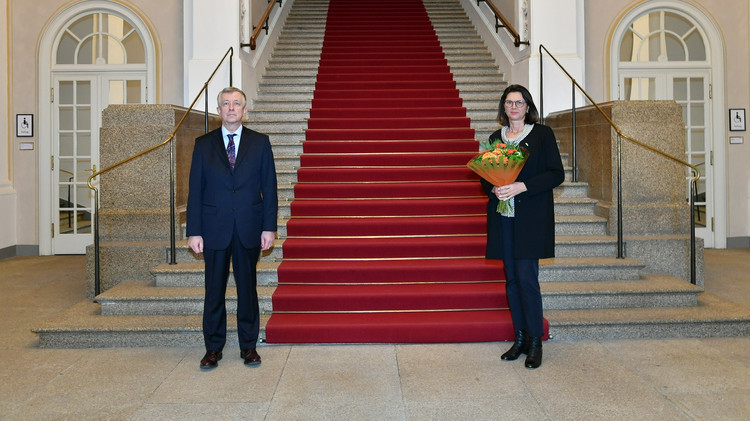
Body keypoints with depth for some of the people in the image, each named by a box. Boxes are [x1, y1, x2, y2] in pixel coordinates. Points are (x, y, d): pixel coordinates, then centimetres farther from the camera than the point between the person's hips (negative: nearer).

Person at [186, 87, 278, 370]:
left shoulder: (260, 142, 5)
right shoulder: (204, 144, 6)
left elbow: (269, 188, 3)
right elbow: (195, 190, 4)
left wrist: (269, 227, -3)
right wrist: (194, 231, -3)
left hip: (249, 229, 0)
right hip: (215, 229, 0)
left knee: (247, 288, 8)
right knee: (214, 290, 6)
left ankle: (248, 346, 20)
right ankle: (213, 348, 19)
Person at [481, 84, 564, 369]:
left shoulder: (542, 134, 1)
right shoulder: (495, 138, 14)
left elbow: (557, 174, -5)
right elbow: (486, 177, 16)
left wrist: (523, 186, -16)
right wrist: (494, 189, -7)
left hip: (530, 218, -4)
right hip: (503, 217, 4)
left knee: (527, 278, -8)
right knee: (511, 279, 8)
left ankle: (535, 342, 5)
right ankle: (520, 339, 19)